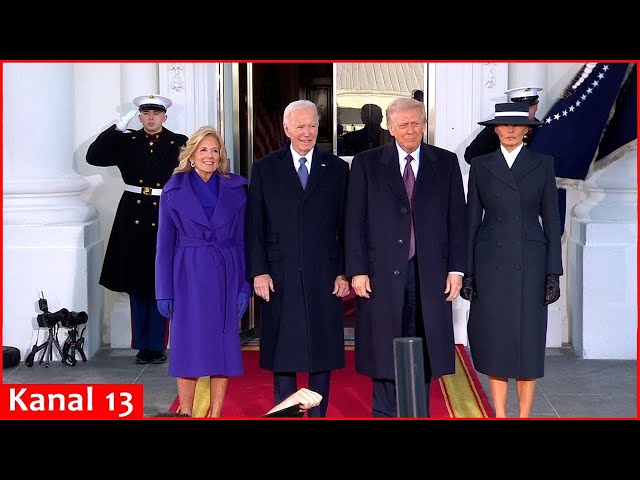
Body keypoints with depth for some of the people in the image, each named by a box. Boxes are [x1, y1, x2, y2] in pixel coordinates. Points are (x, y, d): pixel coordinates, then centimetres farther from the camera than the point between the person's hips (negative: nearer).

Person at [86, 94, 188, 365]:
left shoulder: (179, 144, 0)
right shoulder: (127, 142, 7)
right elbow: (94, 157, -2)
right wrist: (119, 127, -7)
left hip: (164, 221, -2)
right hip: (133, 220, 3)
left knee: (160, 287, 3)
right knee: (137, 286, 9)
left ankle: (157, 346, 14)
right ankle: (142, 345, 19)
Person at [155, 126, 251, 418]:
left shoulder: (235, 190, 5)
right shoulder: (174, 190, 2)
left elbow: (242, 241, 5)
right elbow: (165, 244, 2)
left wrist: (244, 286, -2)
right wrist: (164, 292, -3)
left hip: (226, 277, 1)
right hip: (189, 276, -1)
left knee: (224, 345, 3)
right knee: (189, 346, 3)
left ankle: (215, 414, 13)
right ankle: (185, 413, 15)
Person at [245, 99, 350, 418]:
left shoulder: (337, 169, 7)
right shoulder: (264, 169, 5)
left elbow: (345, 226, 6)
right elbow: (254, 227, 3)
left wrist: (344, 272, -1)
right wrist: (258, 271, -5)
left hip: (324, 275, 1)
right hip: (279, 276, 0)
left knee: (323, 352, 6)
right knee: (282, 352, 5)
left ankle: (318, 414, 17)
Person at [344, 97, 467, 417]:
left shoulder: (446, 163, 8)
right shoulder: (366, 164, 4)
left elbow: (457, 219, 6)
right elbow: (355, 221, 1)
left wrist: (456, 269, 0)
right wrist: (357, 270, -5)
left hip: (430, 274, 1)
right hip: (382, 273, -1)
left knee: (424, 350, 6)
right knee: (383, 351, 3)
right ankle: (384, 413, 13)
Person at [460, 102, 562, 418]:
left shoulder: (543, 164, 4)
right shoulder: (480, 166, 5)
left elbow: (551, 220, 3)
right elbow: (472, 219, 6)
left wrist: (553, 272, -3)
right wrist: (467, 271, 1)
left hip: (529, 262, 0)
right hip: (491, 262, 1)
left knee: (528, 340, 1)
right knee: (494, 339, 3)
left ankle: (525, 416, 11)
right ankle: (499, 415, 14)